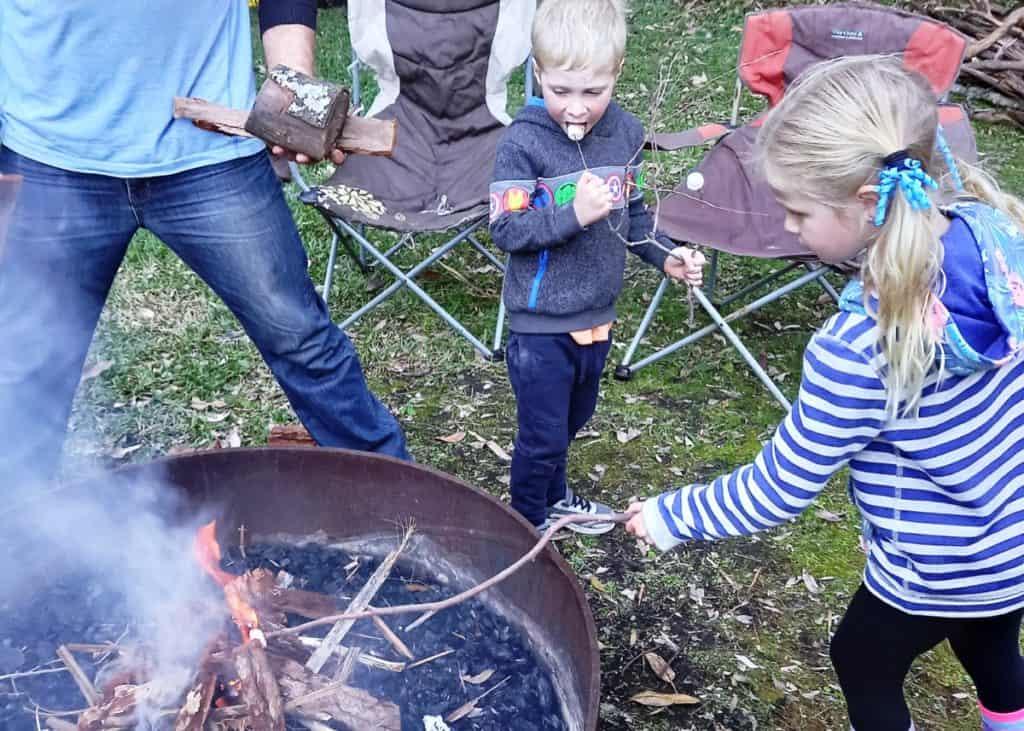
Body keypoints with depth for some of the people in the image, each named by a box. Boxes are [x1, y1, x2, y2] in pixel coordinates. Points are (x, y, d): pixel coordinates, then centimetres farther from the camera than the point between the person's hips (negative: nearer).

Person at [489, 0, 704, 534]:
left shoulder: (625, 132, -1)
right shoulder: (522, 143, -19)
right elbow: (505, 230, -21)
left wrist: (665, 256, 1)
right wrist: (574, 214, -32)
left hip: (597, 314, 6)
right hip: (541, 323, -6)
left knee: (571, 419, 25)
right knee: (542, 434, 5)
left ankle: (555, 497, 49)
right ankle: (529, 524, 28)